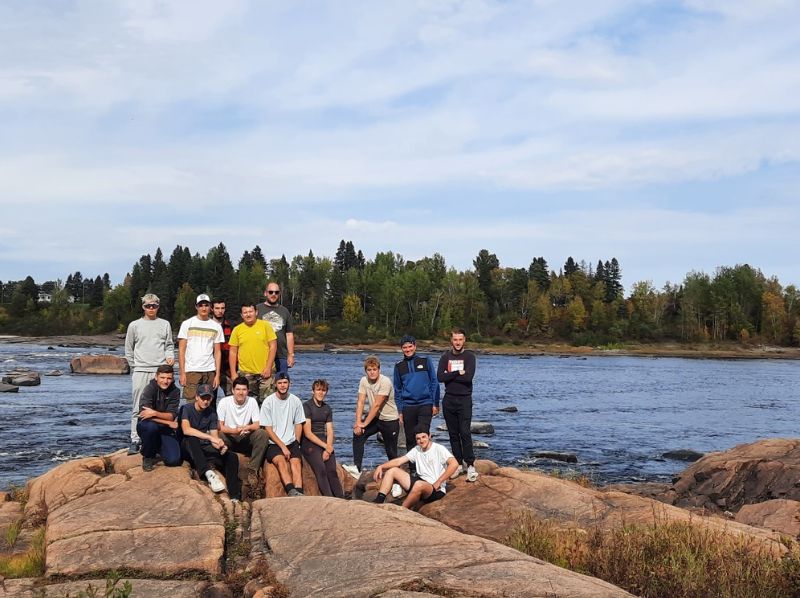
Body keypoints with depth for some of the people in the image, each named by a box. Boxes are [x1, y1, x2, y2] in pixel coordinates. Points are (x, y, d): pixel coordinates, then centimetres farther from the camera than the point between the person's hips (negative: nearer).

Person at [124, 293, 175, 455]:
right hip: (140, 371, -1)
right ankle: (135, 441, 0)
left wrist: (170, 356, -3)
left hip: (160, 371, 1)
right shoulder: (134, 325, 8)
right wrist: (135, 366, 8)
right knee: (138, 408, -2)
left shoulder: (165, 324, 12)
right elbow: (129, 350, 12)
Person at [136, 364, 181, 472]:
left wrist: (155, 413, -34)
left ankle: (157, 447, 20)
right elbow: (143, 413, -24)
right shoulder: (149, 389, -14)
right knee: (151, 426, -39)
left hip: (165, 430, 2)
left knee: (173, 460, -17)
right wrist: (168, 423, -23)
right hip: (146, 426, -2)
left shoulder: (175, 391, -5)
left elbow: (171, 416, -13)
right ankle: (147, 457, -10)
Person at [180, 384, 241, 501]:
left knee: (232, 457, -17)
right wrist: (210, 437, -33)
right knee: (191, 439, -37)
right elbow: (186, 430, -26)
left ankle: (234, 498, -23)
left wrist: (220, 445, -25)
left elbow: (214, 437, 0)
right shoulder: (186, 409, -7)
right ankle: (209, 474, -51)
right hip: (189, 448, -4)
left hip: (205, 449, 4)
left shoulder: (212, 413, 7)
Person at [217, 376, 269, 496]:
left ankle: (252, 470, -23)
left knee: (262, 434, -26)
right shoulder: (224, 402, -7)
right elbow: (220, 426, -11)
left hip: (246, 439, 2)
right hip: (229, 439, -2)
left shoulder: (252, 402, -1)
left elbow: (257, 425, -5)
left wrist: (246, 428, -28)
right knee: (219, 435, -34)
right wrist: (234, 430, -30)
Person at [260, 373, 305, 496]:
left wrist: (296, 444, 2)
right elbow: (268, 429, -3)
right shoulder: (268, 402, -2)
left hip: (291, 442, 3)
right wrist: (283, 447, -10)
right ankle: (291, 491, -45)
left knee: (296, 462, -23)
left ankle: (299, 493, -37)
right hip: (274, 443, -3)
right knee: (281, 461, -30)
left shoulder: (295, 401, 9)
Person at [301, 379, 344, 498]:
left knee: (332, 471, -14)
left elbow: (330, 431, 13)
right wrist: (325, 446, -11)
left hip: (324, 442, 5)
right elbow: (307, 433, -8)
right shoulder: (306, 406, -1)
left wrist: (328, 449, -6)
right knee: (321, 469, -24)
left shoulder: (327, 408, 18)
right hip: (309, 442, -5)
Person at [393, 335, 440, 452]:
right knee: (410, 439, 6)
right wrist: (400, 411, 8)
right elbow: (398, 389, 13)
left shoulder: (425, 361, 3)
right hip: (408, 407, 2)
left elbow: (434, 383, 4)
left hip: (425, 405, -2)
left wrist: (435, 404, -1)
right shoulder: (399, 366, 9)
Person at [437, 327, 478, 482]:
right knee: (453, 434, 8)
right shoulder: (445, 357, 8)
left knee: (465, 433, -11)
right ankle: (458, 464, 15)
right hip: (448, 400, 4)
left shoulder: (469, 356, -1)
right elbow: (440, 377, -7)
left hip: (464, 400, -4)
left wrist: (449, 376, -10)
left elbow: (469, 377, -17)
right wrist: (458, 373, -14)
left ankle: (470, 465, -8)